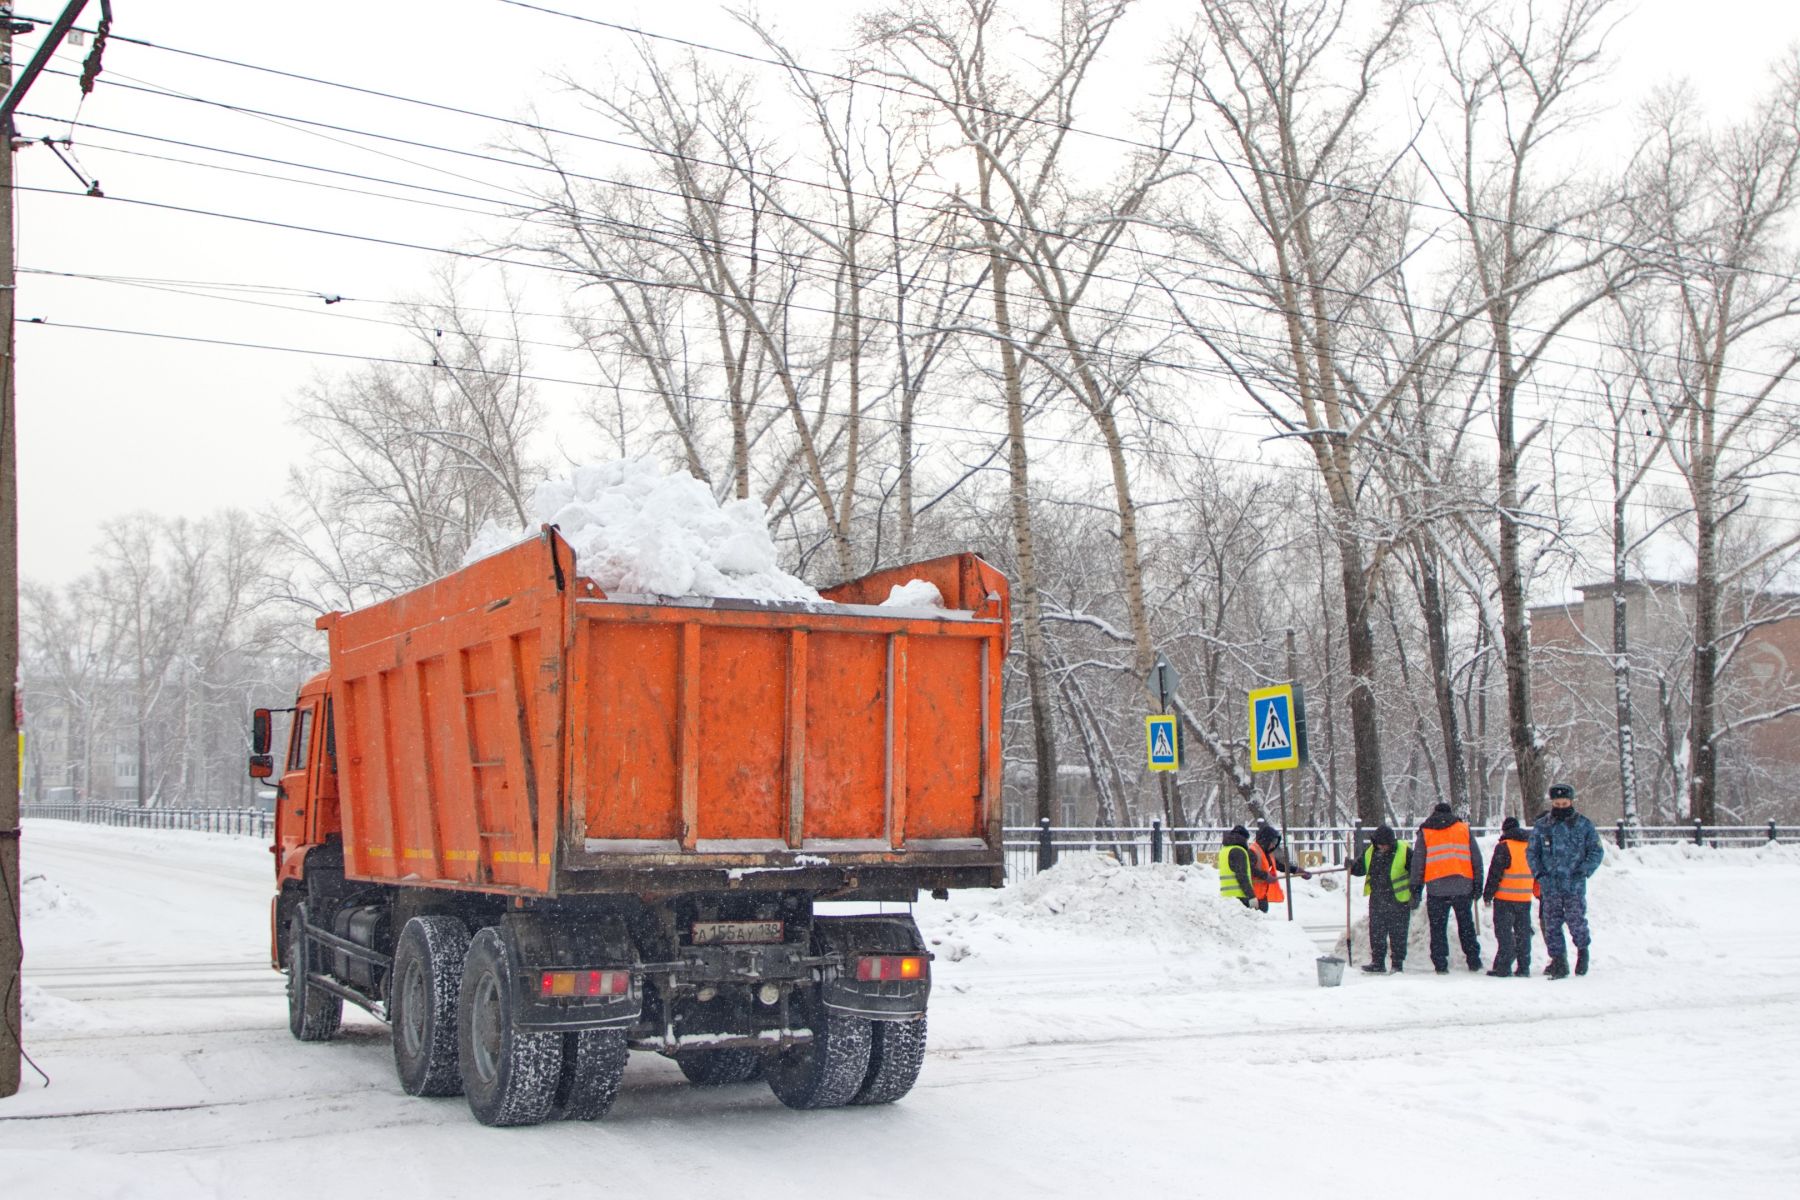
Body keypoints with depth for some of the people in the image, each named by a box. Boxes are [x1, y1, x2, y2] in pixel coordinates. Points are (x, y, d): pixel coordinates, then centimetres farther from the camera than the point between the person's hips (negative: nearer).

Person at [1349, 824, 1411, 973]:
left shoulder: (1404, 852, -10)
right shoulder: (1369, 851, 4)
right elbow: (1361, 868, 16)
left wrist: (1415, 895, -10)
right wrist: (1351, 866, -7)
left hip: (1398, 900, -5)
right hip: (1377, 900, 5)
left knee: (1397, 934, 3)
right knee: (1376, 933, 7)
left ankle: (1397, 965, 11)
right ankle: (1377, 963, 16)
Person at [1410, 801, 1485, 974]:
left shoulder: (1425, 832, 9)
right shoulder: (1464, 829, 12)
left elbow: (1417, 862, 5)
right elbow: (1476, 858, 8)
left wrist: (1416, 889, 7)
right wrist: (1477, 884, 12)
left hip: (1436, 887, -1)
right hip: (1463, 886, 1)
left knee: (1438, 928, 5)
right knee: (1466, 925, 15)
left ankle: (1441, 965, 0)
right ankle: (1474, 961, 14)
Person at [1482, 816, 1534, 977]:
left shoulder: (1504, 847, -9)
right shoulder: (1531, 846, 10)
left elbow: (1495, 873, -11)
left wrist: (1488, 894, -4)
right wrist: (1539, 893, 26)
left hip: (1505, 898, -6)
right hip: (1525, 898, 6)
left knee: (1504, 931, -2)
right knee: (1523, 932, 11)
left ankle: (1504, 966, -7)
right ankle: (1523, 967, 11)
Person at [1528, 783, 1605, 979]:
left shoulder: (1584, 825, 3)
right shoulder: (1542, 827, 9)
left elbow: (1596, 852, 4)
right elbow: (1531, 852, 15)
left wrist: (1584, 871, -8)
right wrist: (1539, 873, 2)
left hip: (1574, 886, -2)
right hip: (1550, 886, 2)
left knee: (1576, 921, -2)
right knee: (1551, 925, 1)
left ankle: (1583, 950, 27)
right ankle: (1558, 962, 10)